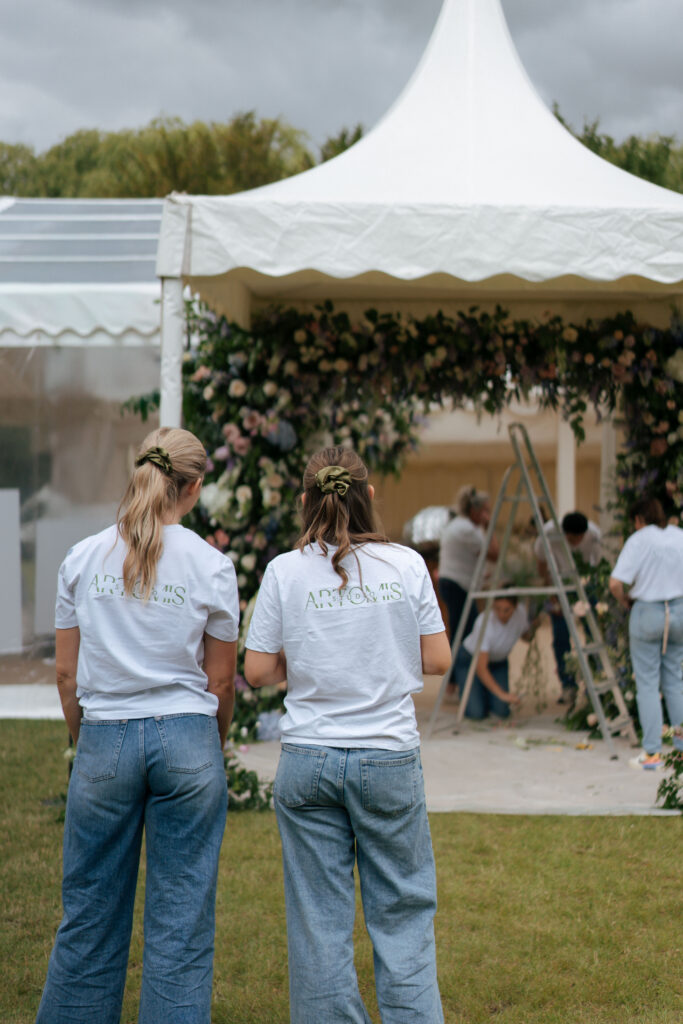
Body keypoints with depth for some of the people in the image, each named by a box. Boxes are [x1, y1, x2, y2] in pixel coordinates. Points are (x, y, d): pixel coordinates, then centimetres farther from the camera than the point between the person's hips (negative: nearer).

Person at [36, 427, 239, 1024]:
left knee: (90, 911, 12)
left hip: (105, 741, 2)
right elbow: (220, 681, 3)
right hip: (187, 739, -1)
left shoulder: (82, 559, 1)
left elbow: (66, 673, 6)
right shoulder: (211, 566, -4)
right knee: (181, 919, 6)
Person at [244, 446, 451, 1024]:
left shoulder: (285, 571, -3)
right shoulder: (405, 564, -2)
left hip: (308, 761, 0)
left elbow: (258, 672, -1)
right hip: (390, 758, 0)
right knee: (402, 912, 10)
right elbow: (438, 660, 2)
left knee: (319, 922, 7)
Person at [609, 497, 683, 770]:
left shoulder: (638, 540, -8)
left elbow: (616, 582, -16)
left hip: (647, 612, -4)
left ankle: (652, 752, 1)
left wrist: (625, 601, 3)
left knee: (647, 684, 3)